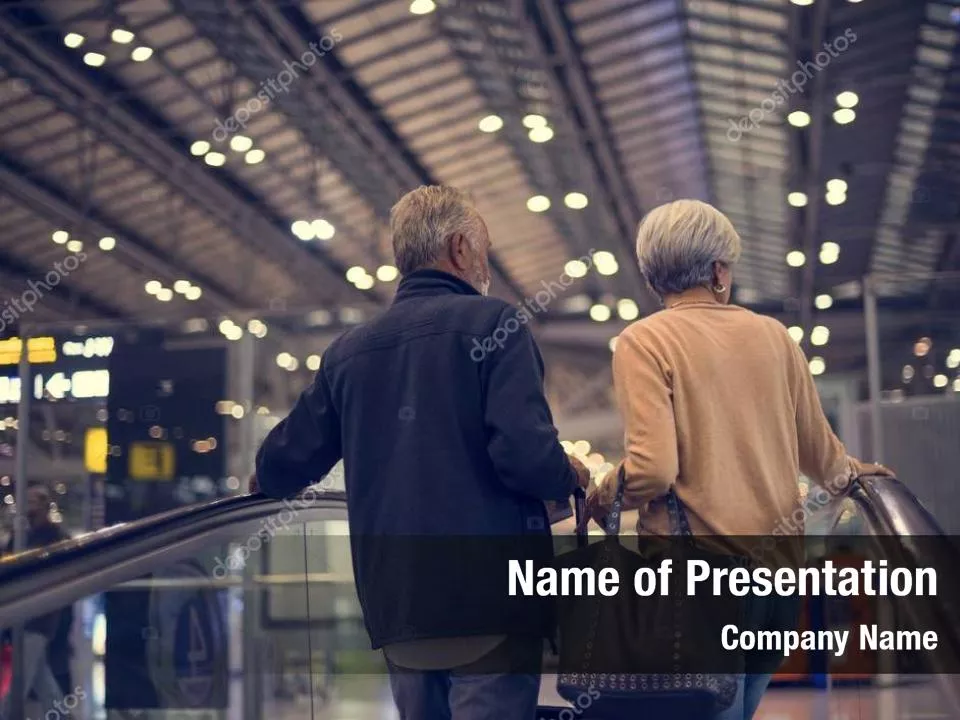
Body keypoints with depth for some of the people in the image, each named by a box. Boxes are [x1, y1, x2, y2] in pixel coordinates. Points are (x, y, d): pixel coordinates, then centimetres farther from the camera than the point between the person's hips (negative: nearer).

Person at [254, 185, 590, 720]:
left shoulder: (348, 352, 11)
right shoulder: (492, 324, -6)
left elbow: (280, 470, 15)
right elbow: (525, 454, -18)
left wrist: (266, 478, 39)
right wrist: (572, 476, 4)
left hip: (396, 611, 6)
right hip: (489, 602, -6)